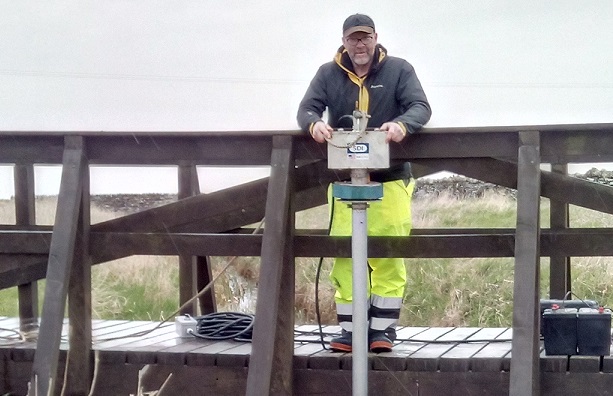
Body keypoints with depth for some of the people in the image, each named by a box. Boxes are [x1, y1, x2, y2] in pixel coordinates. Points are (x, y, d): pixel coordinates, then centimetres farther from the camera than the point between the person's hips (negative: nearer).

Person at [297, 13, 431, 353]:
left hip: (389, 179, -1)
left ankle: (383, 327, 6)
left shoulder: (399, 70, 3)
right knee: (345, 255, 0)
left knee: (389, 255, -2)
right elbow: (306, 108, 0)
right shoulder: (328, 74, 8)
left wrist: (402, 124, -30)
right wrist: (315, 124, -25)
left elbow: (421, 106, -7)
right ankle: (350, 328, 8)